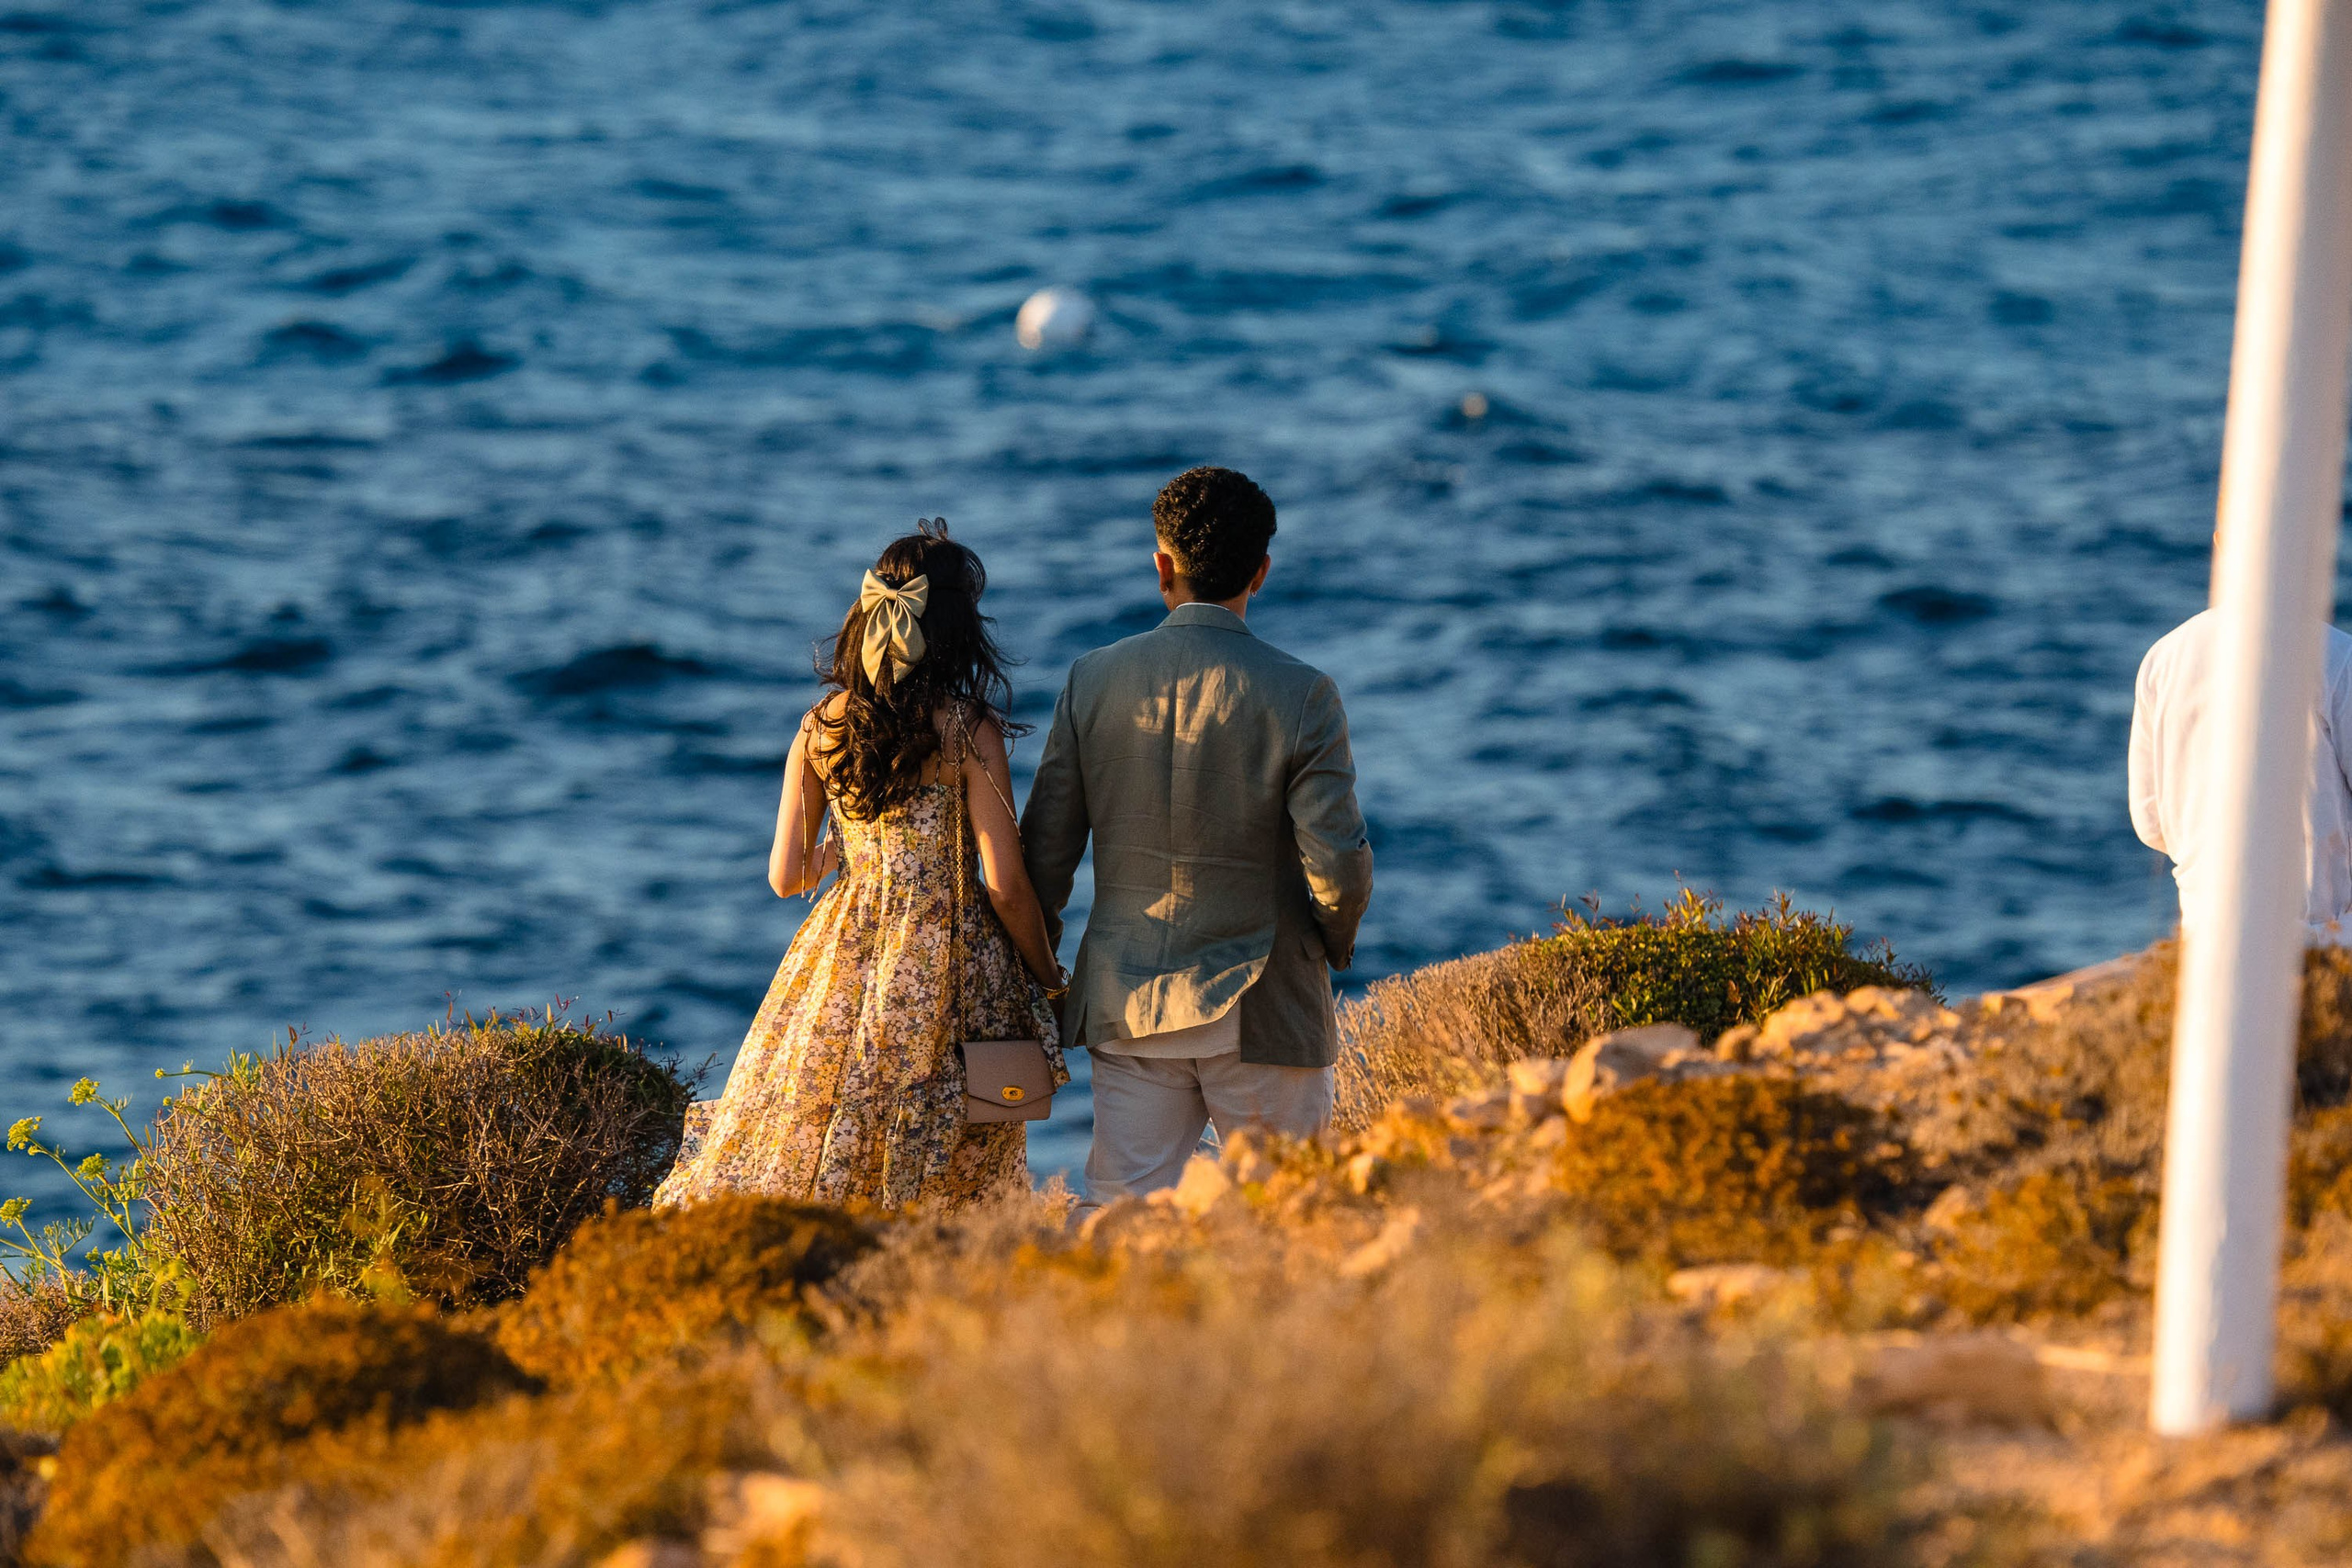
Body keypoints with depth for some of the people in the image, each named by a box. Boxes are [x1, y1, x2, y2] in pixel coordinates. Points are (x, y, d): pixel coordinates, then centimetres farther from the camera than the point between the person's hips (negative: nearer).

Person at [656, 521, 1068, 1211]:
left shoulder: (821, 726, 1)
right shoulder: (967, 730, -11)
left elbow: (784, 876, 5)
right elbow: (1005, 885, -11)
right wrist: (1047, 980, 4)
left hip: (841, 969, 4)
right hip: (948, 966, -4)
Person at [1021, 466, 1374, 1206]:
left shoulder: (1093, 680, -2)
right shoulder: (1300, 695, -11)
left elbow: (1044, 847, 2)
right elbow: (1339, 866, -14)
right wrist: (1335, 941, 8)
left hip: (1127, 1005, 3)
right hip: (1261, 1007, -3)